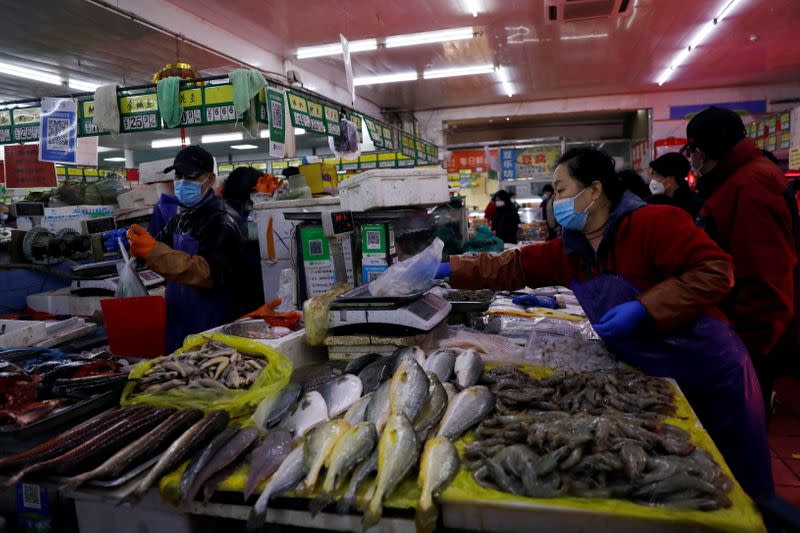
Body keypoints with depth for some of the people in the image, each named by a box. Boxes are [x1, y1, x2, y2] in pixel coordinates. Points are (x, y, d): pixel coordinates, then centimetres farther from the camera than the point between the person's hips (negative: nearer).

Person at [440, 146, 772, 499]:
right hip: (646, 377, 6)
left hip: (712, 375, -6)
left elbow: (714, 271, -25)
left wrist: (643, 309, -30)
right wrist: (449, 269, -4)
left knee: (740, 486, 14)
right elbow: (512, 267, 1)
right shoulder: (570, 249, -1)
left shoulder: (654, 222, -22)